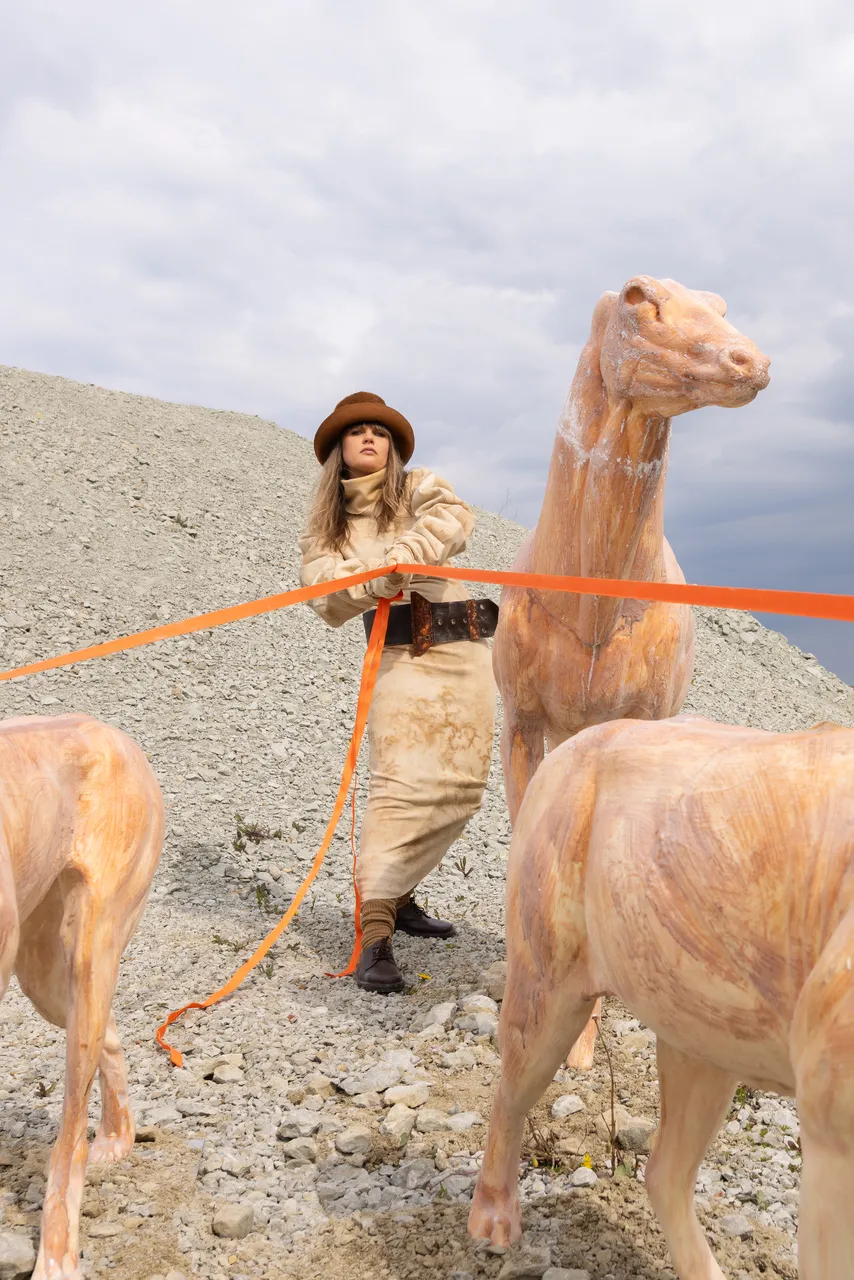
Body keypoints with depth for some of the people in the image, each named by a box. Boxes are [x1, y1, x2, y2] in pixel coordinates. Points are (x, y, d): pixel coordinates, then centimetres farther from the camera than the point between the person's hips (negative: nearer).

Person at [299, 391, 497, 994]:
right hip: (401, 657, -2)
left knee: (459, 789, 4)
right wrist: (382, 580, -22)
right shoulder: (325, 525, 13)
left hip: (465, 650, 2)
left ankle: (398, 894, 24)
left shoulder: (419, 488, 11)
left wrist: (396, 561, -27)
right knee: (404, 785, -19)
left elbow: (453, 519, -14)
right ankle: (374, 934, -19)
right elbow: (323, 593, -5)